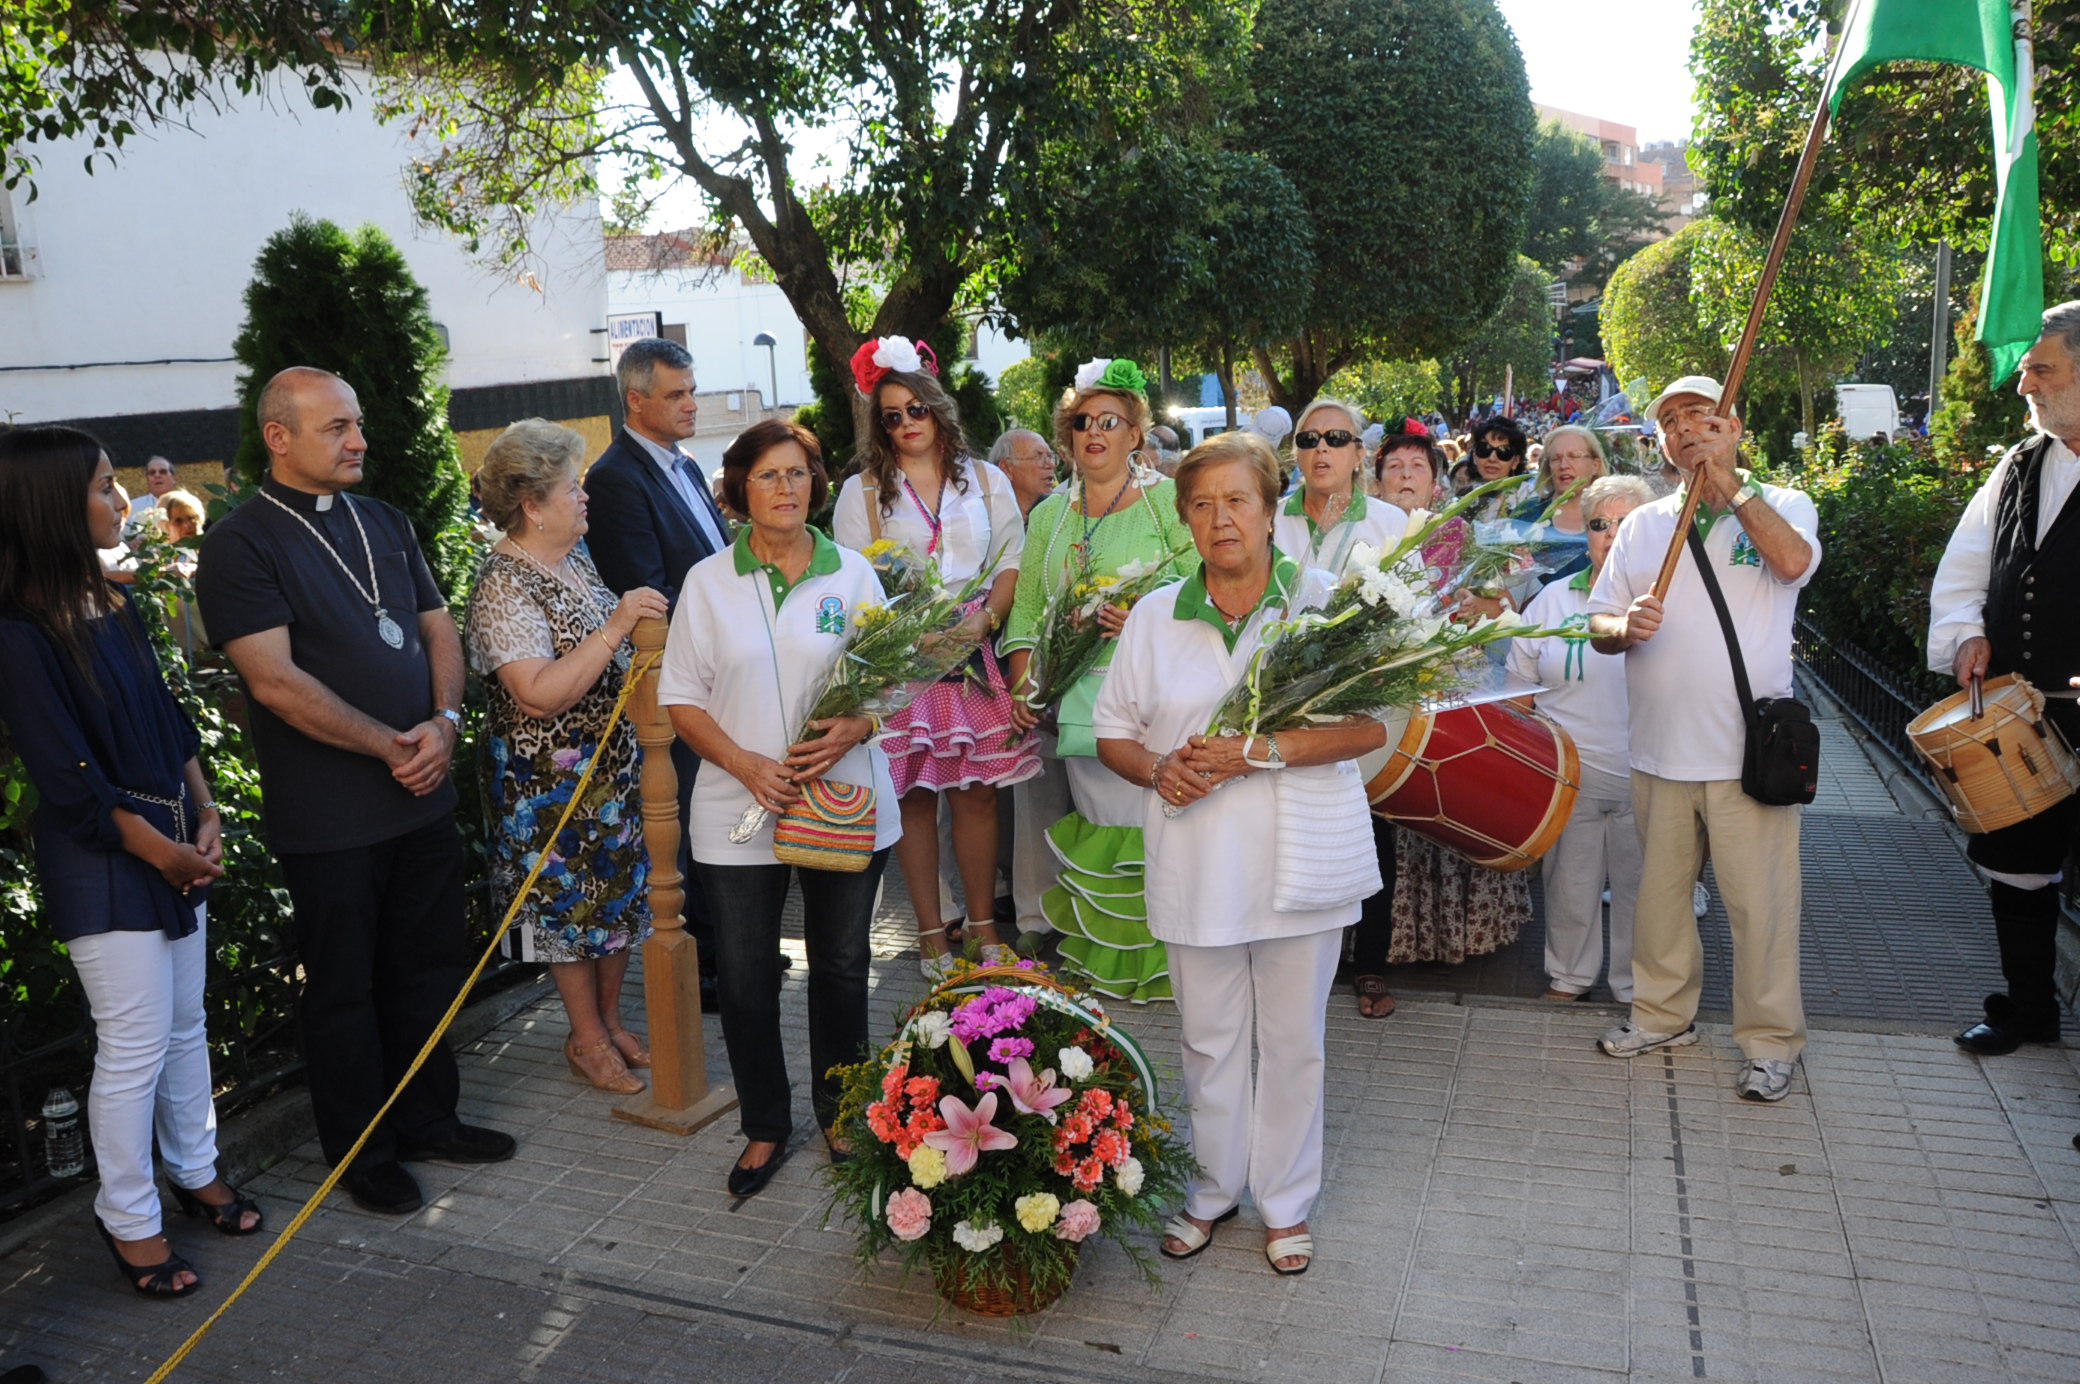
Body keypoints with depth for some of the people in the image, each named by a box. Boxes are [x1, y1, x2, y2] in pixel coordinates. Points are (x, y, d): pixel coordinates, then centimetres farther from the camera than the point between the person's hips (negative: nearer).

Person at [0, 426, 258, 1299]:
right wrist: (162, 850, -10)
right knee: (134, 1047, 1)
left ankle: (196, 1173, 33)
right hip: (101, 860, -7)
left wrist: (205, 818, 0)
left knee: (185, 1024, 17)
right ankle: (128, 1219, 18)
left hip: (174, 843, 7)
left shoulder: (114, 608, 6)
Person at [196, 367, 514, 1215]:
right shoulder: (240, 543, -9)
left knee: (428, 969, 16)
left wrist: (445, 722, -8)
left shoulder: (386, 525, 11)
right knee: (344, 989, 8)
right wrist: (388, 747, -17)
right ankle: (361, 1151, 24)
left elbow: (438, 629, 11)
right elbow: (274, 678, -17)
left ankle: (428, 1119, 32)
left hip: (424, 794, 6)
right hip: (328, 817, -6)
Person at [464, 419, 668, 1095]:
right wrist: (617, 625, -31)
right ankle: (587, 1040, 23)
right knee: (571, 901, 6)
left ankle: (610, 1020, 32)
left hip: (615, 765, 8)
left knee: (622, 890, 15)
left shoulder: (574, 555, 7)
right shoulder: (502, 588, -20)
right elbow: (542, 693, -29)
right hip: (554, 782, -8)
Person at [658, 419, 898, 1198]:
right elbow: (682, 699, 1)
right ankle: (765, 1128, 25)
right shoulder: (708, 582, 2)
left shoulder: (853, 574, 3)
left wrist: (853, 730, -17)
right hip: (740, 810, 0)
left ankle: (840, 1111, 32)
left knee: (841, 968, 11)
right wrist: (746, 764, -14)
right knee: (745, 978, 6)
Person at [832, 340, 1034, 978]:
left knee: (977, 794, 2)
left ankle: (984, 925, 13)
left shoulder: (985, 480, 12)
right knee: (912, 796, 1)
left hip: (974, 655, 1)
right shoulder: (862, 490, 7)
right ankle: (931, 932, 11)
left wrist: (984, 619, -10)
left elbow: (1011, 563, 8)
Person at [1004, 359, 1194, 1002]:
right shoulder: (1050, 514, 17)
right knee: (1099, 827, 6)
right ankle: (1105, 966, 18)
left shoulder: (1169, 500, 1)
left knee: (1149, 825, -7)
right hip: (1080, 701, 5)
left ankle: (1157, 968, 7)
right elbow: (1026, 609, 17)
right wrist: (1021, 683, 5)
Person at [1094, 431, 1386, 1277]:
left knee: (1292, 1041, 11)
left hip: (1299, 859, -2)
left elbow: (1369, 725, -10)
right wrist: (1158, 769, -12)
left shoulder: (1323, 602, -4)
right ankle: (1213, 1189, 34)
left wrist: (1258, 753, -20)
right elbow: (1112, 732, 9)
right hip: (1195, 866, 2)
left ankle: (1286, 1201, 30)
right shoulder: (1155, 616, 5)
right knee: (1209, 1039, 14)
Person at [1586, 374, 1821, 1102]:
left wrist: (1728, 482, -13)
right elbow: (1598, 623, 8)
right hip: (1659, 748, 4)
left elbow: (1794, 561, -20)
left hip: (1748, 749, -4)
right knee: (1660, 890, 14)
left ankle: (1770, 1041, 15)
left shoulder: (1782, 505, 3)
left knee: (1759, 902, 0)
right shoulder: (1643, 523, 12)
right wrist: (1626, 626, -15)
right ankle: (1664, 1013, 30)